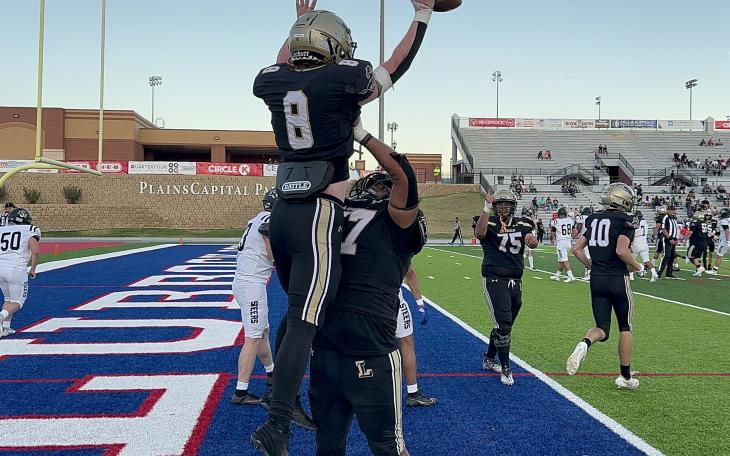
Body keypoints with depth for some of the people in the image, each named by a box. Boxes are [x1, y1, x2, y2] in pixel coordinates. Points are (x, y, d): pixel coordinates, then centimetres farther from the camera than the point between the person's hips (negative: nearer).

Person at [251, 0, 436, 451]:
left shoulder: (274, 82, 8)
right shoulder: (344, 79, -5)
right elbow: (396, 67, 12)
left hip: (283, 212, 7)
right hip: (318, 215, -7)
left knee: (298, 312, 21)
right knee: (303, 322, -7)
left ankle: (284, 399, 31)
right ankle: (277, 427, -6)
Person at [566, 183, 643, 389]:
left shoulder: (594, 220, 11)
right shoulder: (625, 221, -8)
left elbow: (576, 249, 10)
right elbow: (621, 250, -21)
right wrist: (638, 267, -4)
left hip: (596, 279, 5)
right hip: (617, 279, -5)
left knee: (602, 328, 11)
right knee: (625, 327, 13)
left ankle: (584, 344, -24)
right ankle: (625, 376, 20)